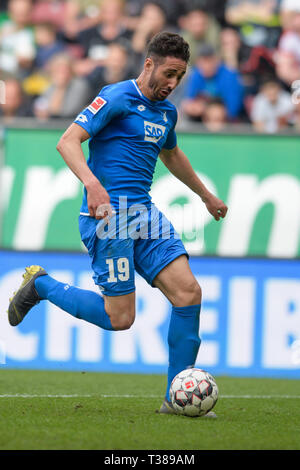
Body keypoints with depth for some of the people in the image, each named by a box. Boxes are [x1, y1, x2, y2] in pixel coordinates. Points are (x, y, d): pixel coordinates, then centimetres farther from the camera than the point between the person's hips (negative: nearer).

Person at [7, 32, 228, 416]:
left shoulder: (166, 111, 17)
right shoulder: (117, 97, -8)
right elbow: (67, 142, -17)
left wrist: (205, 195, 47)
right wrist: (92, 182, -34)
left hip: (144, 212, 8)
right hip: (109, 212, -8)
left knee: (188, 292, -8)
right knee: (119, 318, -9)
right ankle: (41, 286, 14)